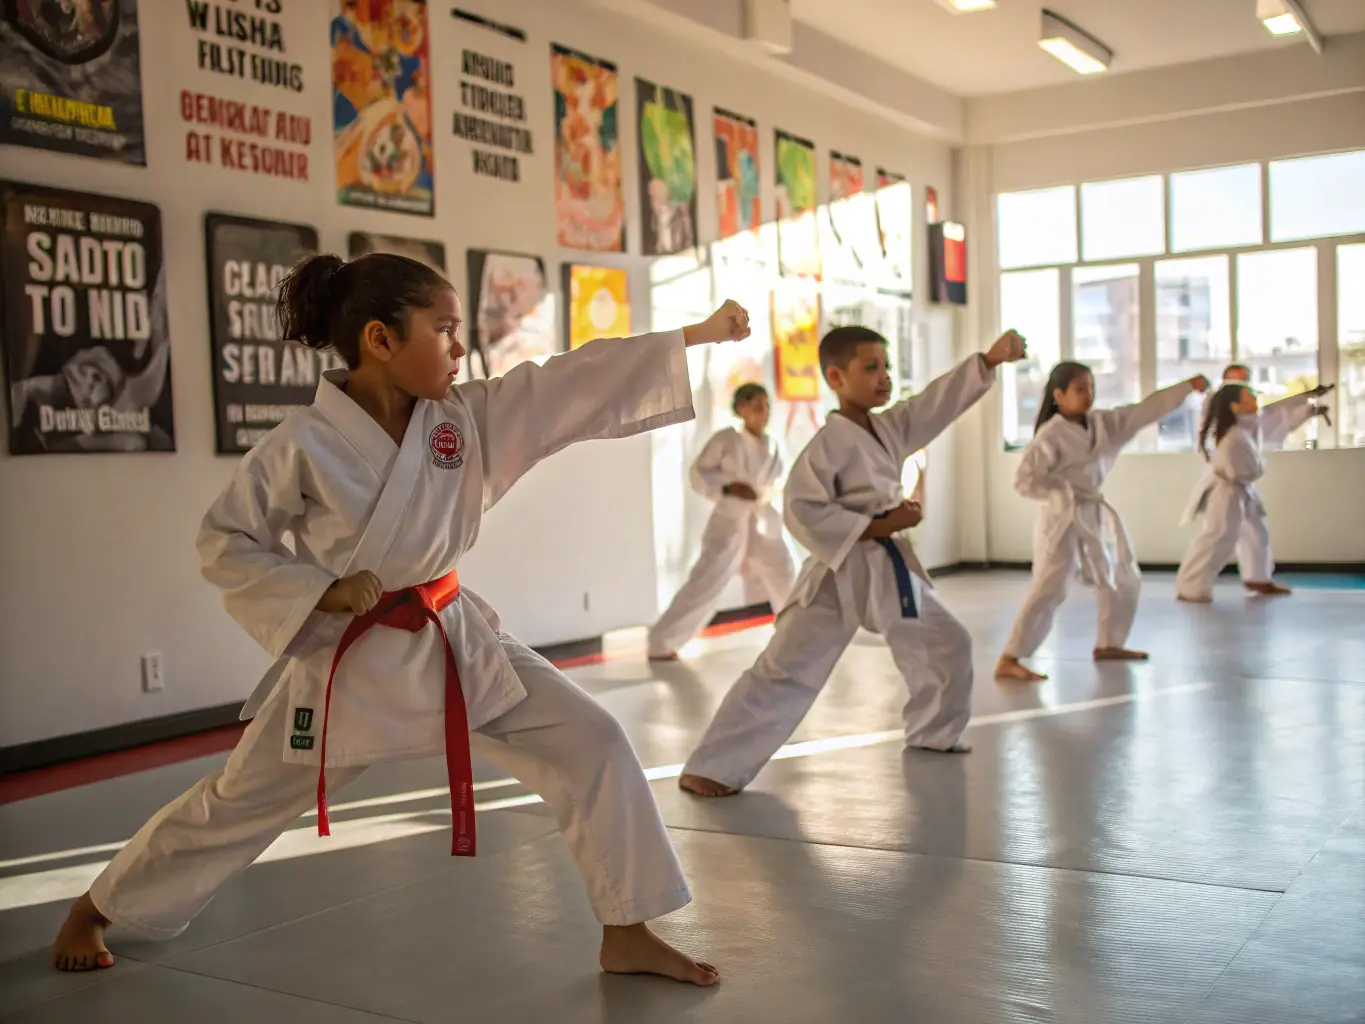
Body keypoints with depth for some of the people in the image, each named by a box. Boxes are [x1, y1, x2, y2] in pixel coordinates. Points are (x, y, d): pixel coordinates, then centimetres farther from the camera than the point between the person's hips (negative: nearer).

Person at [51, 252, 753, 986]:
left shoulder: (466, 417, -6)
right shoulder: (304, 444, -18)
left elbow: (579, 381, -10)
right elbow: (223, 542, -8)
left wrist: (701, 333, -13)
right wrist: (319, 591, -21)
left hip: (455, 641, 4)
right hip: (347, 659, -4)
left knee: (590, 741, -7)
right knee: (235, 805, 12)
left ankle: (627, 937, 6)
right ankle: (92, 911, 39)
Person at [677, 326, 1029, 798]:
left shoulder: (892, 426, 6)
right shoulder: (829, 443, -16)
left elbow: (943, 398, 5)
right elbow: (801, 512, -21)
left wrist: (991, 358, -8)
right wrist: (880, 526, -21)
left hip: (891, 568, 8)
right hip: (840, 573, -8)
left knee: (947, 644, 19)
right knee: (784, 672, -11)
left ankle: (933, 733, 41)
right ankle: (709, 768, -8)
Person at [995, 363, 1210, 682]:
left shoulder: (1104, 423, 6)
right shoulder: (1051, 435, -15)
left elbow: (1145, 410, 6)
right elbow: (1024, 480, -18)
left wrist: (1188, 386, 0)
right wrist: (1066, 494, -21)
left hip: (1097, 518, 9)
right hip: (1063, 520, -9)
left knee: (1123, 581, 19)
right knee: (1048, 590, -17)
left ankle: (1108, 644, 35)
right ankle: (1009, 661, -18)